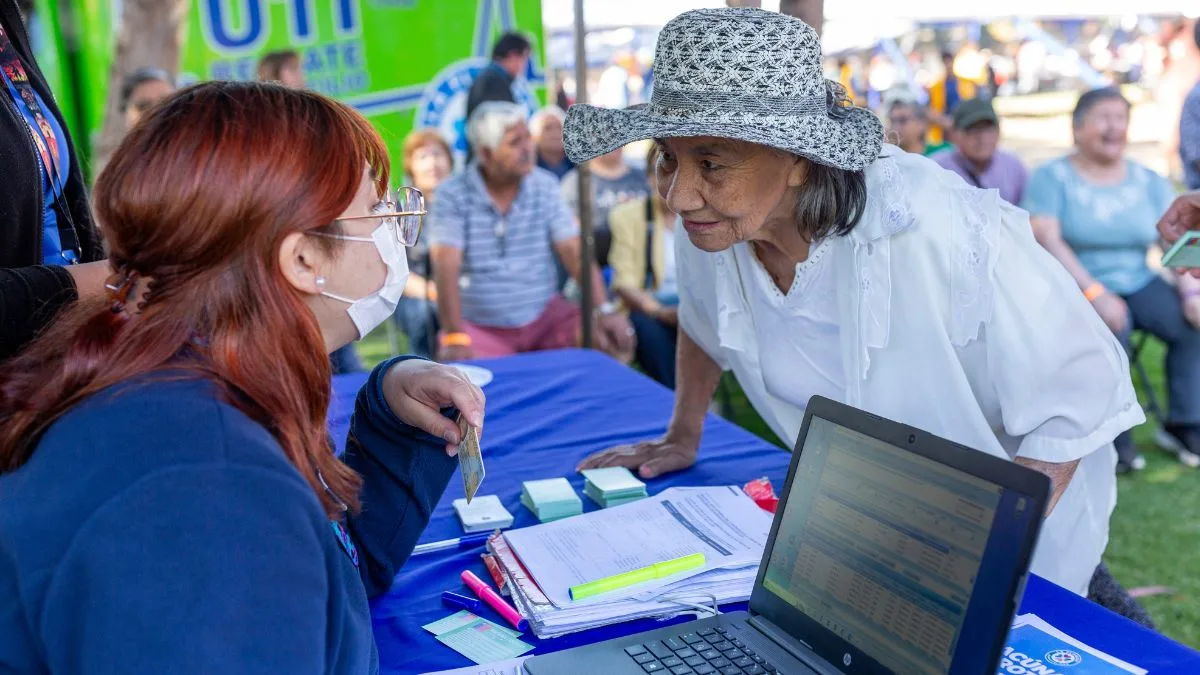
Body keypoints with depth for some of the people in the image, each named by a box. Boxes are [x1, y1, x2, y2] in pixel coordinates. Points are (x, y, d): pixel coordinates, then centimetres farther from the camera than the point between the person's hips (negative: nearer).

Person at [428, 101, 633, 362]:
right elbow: (447, 268, -18)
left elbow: (575, 252, -4)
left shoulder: (545, 186, 2)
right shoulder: (452, 195, -9)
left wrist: (605, 310, -18)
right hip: (480, 327, -3)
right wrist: (455, 337, -31)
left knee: (611, 338, -16)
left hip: (545, 314, 4)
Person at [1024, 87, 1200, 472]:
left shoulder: (1149, 181, 10)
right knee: (1111, 327, -33)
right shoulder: (1052, 178, -2)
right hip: (1074, 286, -4)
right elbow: (1046, 239, -16)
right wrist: (1095, 293, -26)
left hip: (1139, 282, 4)